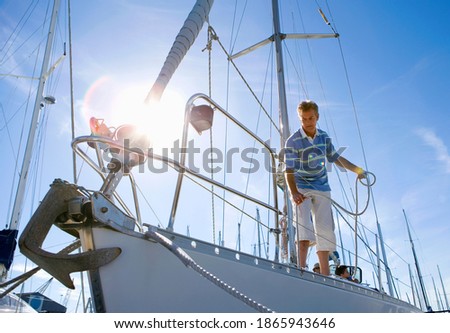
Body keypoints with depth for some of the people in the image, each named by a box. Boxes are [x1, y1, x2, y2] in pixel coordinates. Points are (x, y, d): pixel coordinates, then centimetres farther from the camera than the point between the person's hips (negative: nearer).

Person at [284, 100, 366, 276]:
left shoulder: (324, 136, 3)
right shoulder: (293, 141, -13)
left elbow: (335, 158, 18)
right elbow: (289, 170, -20)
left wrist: (357, 170, 14)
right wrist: (294, 192, -36)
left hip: (322, 188, 5)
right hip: (301, 188, -5)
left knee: (325, 228, 4)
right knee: (304, 225, -23)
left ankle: (325, 272, 12)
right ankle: (302, 267, -26)